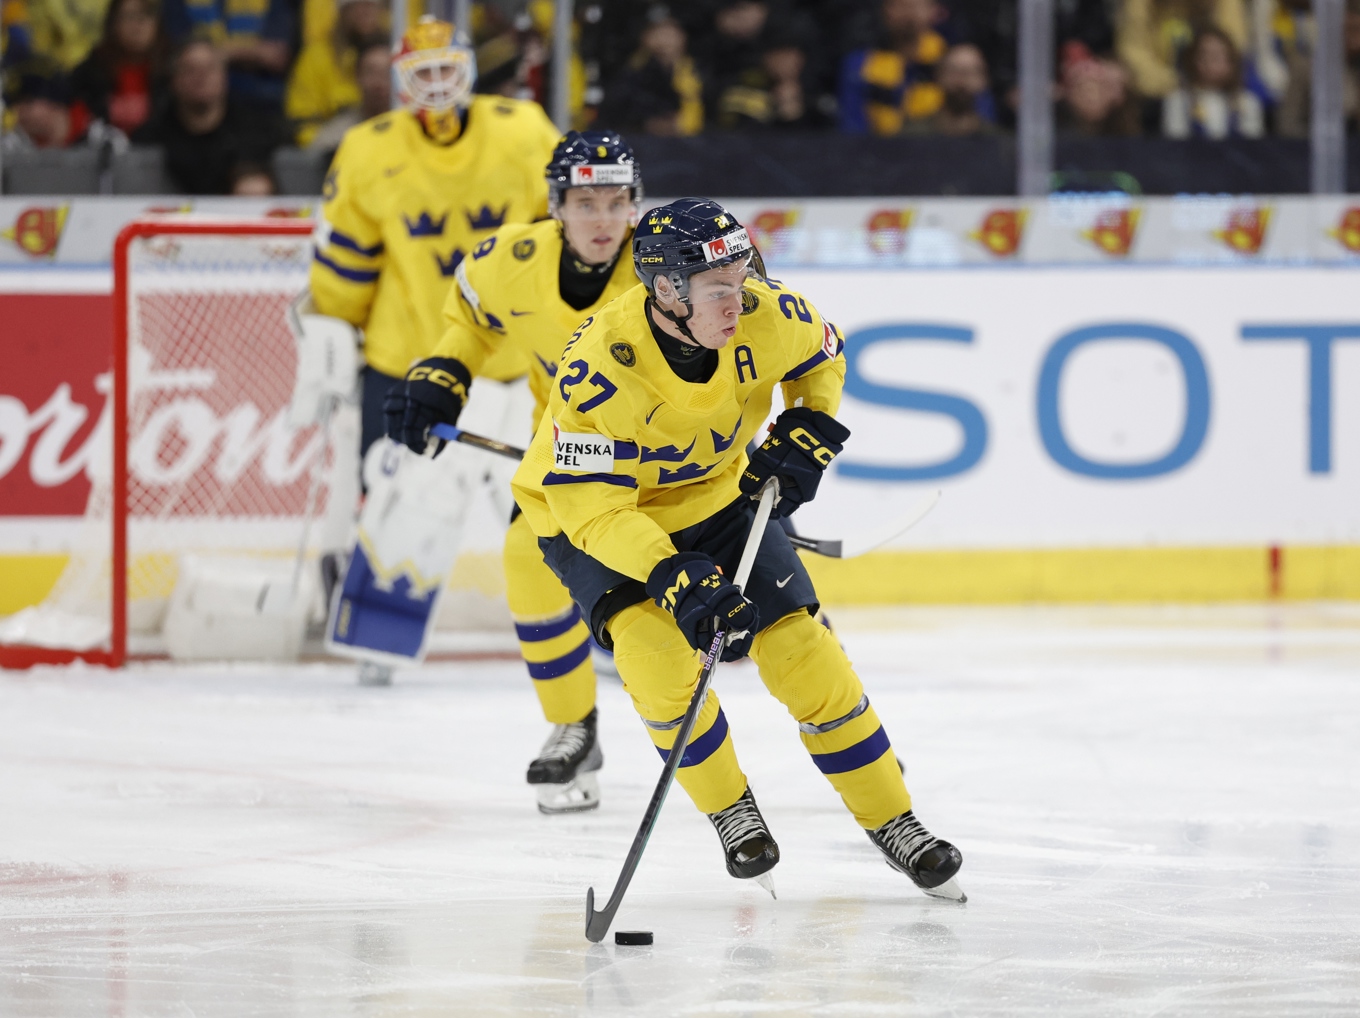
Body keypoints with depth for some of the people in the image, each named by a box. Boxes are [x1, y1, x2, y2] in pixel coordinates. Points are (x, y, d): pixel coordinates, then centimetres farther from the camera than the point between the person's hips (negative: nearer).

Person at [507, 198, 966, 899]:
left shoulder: (766, 316, -23)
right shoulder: (597, 367, -36)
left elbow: (820, 356, 4)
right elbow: (594, 510, -32)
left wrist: (806, 437, -10)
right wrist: (675, 580, -42)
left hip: (716, 494, 4)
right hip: (591, 512, -4)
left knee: (802, 652, -4)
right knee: (654, 650, -26)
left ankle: (893, 823, 10)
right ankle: (732, 814, -3)